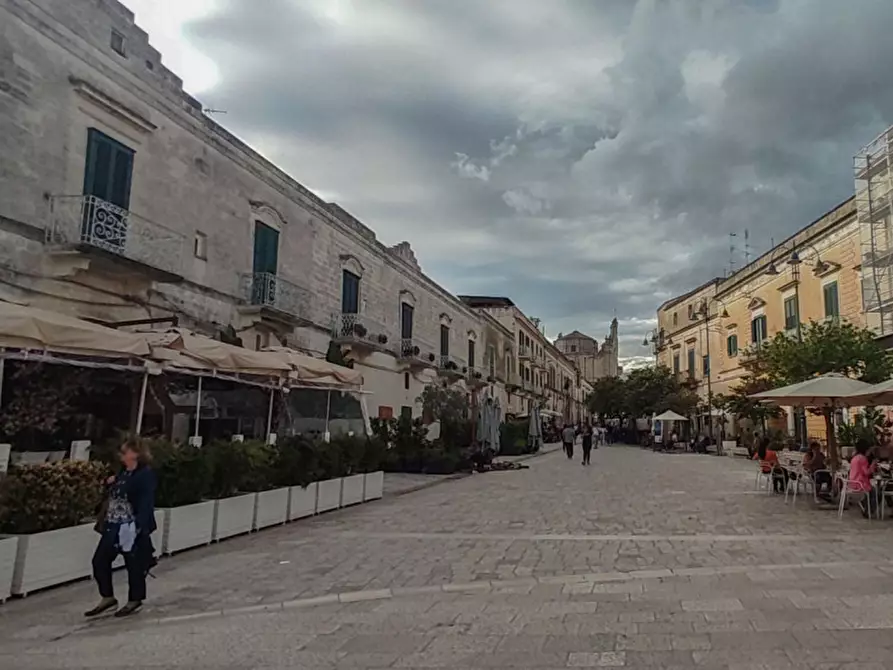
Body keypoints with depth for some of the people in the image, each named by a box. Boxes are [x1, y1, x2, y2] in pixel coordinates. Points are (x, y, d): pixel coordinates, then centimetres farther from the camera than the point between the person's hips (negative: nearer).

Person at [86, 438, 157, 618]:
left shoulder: (146, 474, -15)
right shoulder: (122, 472, 12)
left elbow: (146, 503, -21)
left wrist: (138, 527, -27)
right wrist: (110, 483, 3)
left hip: (131, 528, -9)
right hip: (113, 526, 9)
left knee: (133, 565, 6)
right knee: (100, 561, 11)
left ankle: (134, 601, 24)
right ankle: (108, 598, 27)